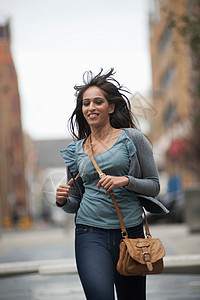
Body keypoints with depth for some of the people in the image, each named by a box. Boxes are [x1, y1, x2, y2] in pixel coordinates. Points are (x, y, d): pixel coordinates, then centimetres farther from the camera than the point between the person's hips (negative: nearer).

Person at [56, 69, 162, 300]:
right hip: (90, 234, 0)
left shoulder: (132, 138, 3)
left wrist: (125, 181, -14)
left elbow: (154, 186, 3)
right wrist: (63, 201, -5)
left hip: (130, 232, 0)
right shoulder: (76, 150, 12)